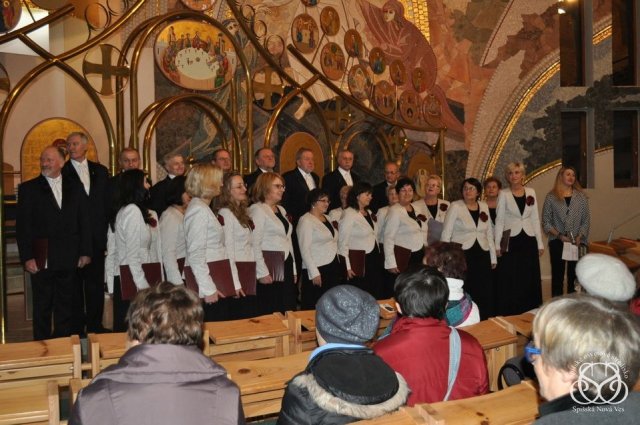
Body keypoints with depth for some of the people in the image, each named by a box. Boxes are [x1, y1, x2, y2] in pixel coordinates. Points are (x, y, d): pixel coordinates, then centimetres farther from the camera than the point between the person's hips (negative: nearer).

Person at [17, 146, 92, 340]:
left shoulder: (75, 187, 8)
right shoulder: (28, 189, 2)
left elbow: (84, 221, 7)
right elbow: (23, 226, -2)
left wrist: (85, 252, 2)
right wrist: (27, 257, -9)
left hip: (69, 259, 2)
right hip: (42, 260, -2)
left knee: (66, 307, 11)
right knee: (42, 308, 7)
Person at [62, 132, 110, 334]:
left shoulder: (100, 171, 10)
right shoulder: (62, 172, -1)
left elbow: (107, 201, 10)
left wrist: (105, 231, 3)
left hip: (96, 236, 3)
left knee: (96, 283, 9)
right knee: (75, 283, 5)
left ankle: (95, 325, 21)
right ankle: (77, 327, 16)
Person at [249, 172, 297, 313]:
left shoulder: (281, 209, 18)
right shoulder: (257, 209, -6)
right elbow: (254, 244, -14)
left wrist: (293, 269, 15)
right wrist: (262, 272, -19)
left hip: (286, 266, 8)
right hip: (270, 270, -8)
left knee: (288, 311, 10)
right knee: (269, 313, -3)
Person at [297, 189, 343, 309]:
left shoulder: (327, 218, 15)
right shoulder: (306, 220, -8)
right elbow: (304, 249, -13)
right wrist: (314, 273, -18)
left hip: (333, 268, 8)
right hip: (318, 270, -7)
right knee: (315, 308, -4)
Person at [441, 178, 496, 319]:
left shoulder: (484, 207, 10)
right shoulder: (455, 206, -3)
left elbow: (489, 233, 16)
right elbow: (446, 233, -4)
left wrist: (493, 257, 13)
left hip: (482, 255, 4)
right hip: (462, 255, -4)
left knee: (485, 293, 6)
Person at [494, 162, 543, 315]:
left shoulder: (531, 192, 6)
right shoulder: (504, 194, -1)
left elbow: (535, 219, 9)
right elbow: (499, 220, -1)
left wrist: (540, 243, 6)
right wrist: (497, 245, -7)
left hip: (529, 240, 3)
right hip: (511, 241, -3)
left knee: (529, 280, 7)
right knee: (510, 281, 1)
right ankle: (508, 315, 10)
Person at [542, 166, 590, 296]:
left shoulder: (581, 196, 6)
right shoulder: (551, 197, 1)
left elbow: (586, 220, 4)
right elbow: (546, 221, -1)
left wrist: (579, 237, -9)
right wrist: (559, 235, -12)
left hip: (577, 242, 1)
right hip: (557, 242, -1)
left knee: (575, 276, 2)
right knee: (557, 276, 3)